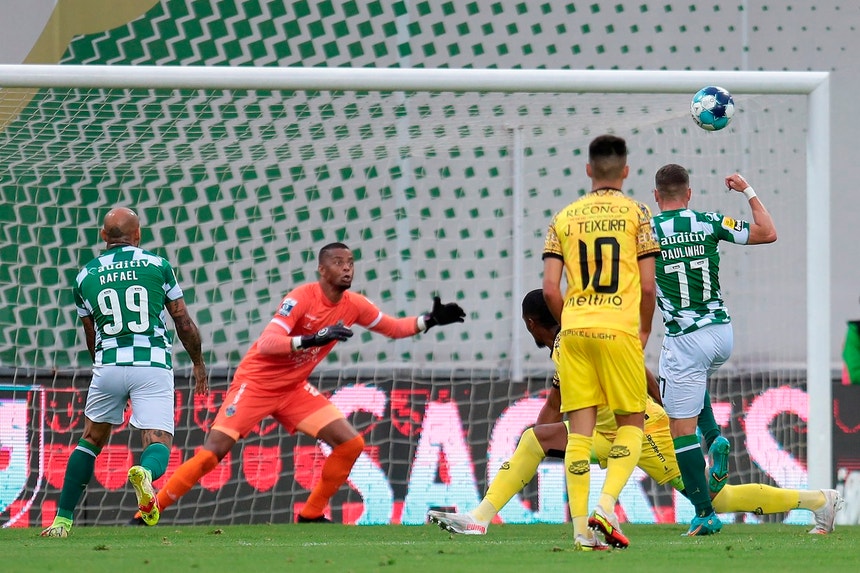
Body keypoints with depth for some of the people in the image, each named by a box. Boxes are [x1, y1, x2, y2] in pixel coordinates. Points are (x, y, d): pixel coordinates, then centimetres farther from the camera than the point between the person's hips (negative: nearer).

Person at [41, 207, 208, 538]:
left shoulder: (86, 277, 11)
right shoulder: (157, 266, 6)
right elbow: (184, 323, 11)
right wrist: (198, 363, 26)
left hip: (108, 364, 2)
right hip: (154, 365, -2)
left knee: (92, 440, 19)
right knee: (158, 441, -5)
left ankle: (63, 520, 17)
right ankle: (145, 473, -42)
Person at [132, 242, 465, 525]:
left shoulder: (353, 306, -2)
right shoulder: (301, 298, -22)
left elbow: (395, 328, 12)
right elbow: (267, 344, -33)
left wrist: (429, 321, -4)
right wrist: (313, 339, -45)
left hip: (294, 389, 7)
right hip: (256, 383, -7)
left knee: (351, 443, -5)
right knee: (211, 455, -17)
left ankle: (312, 514, 9)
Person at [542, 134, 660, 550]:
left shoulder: (564, 218, 8)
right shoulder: (637, 214, 1)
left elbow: (550, 289, 4)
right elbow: (647, 286, -2)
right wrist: (645, 331, 14)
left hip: (574, 331, 3)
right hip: (619, 330, -3)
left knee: (580, 430, 4)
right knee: (631, 424, 9)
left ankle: (582, 529, 0)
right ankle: (606, 506, -11)